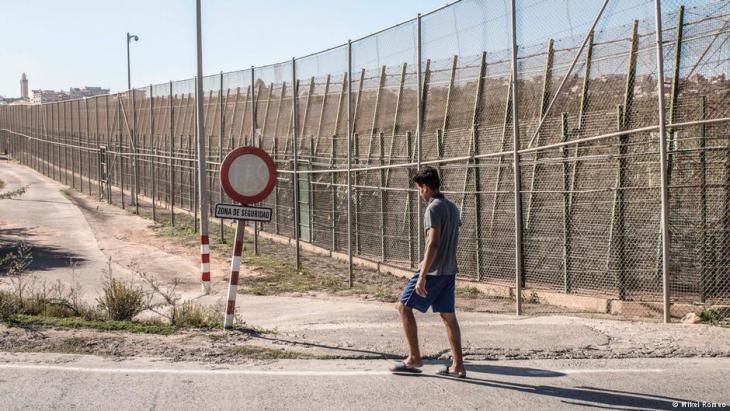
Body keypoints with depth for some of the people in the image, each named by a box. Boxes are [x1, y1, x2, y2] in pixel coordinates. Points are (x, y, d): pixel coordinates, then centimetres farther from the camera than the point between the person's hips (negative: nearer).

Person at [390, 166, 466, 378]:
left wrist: (422, 276, -23)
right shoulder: (452, 207, 13)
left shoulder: (433, 209, -14)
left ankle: (414, 359, 5)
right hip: (449, 271, 8)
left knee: (404, 307, 3)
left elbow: (434, 243, -22)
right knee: (448, 316, 9)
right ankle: (457, 365, 8)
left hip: (433, 272, -8)